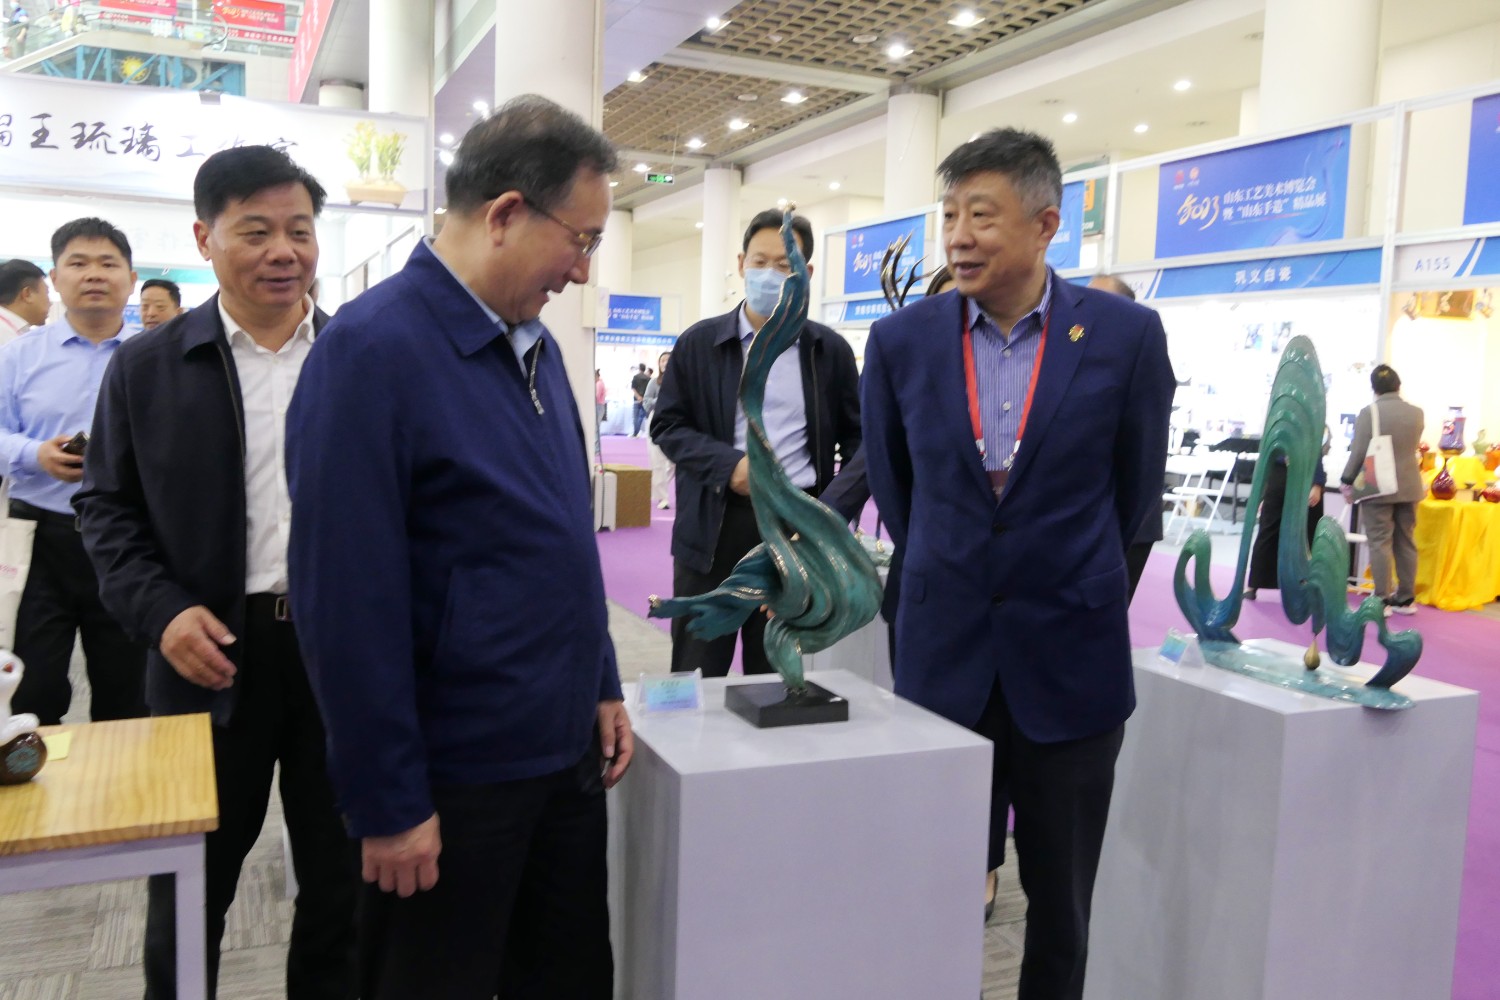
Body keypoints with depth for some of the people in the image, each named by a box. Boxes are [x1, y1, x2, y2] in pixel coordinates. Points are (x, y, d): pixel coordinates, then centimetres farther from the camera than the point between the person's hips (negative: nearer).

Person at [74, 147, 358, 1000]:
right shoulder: (147, 365, 1)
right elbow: (107, 506, 4)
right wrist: (161, 612, -11)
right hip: (213, 652, 0)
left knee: (344, 876, 16)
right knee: (190, 888, 16)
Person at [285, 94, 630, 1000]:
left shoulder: (536, 342, 7)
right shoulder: (373, 349, -18)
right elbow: (348, 596, -20)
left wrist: (603, 686, 12)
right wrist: (389, 804, -16)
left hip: (568, 752, 8)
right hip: (454, 777, -7)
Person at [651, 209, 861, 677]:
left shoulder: (830, 351, 6)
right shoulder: (699, 343, 3)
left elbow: (857, 438, 9)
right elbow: (667, 425, 3)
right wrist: (728, 465, -13)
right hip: (715, 524, 0)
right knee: (695, 675, 6)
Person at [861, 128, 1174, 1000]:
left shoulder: (1126, 336, -7)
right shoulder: (902, 340, -2)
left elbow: (1136, 488, 6)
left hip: (1070, 663, -1)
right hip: (941, 656, 1)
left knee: (1061, 900, 14)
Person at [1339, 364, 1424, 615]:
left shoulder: (1369, 412, -12)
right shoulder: (1416, 413, 4)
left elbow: (1359, 451, -12)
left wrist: (1348, 480, -1)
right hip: (1409, 487, 5)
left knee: (1380, 543, -2)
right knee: (1406, 542, 11)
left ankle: (1382, 600, -3)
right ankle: (1406, 598, 17)